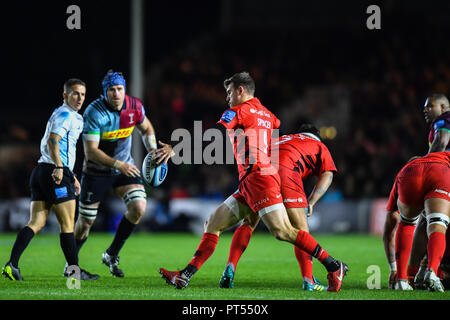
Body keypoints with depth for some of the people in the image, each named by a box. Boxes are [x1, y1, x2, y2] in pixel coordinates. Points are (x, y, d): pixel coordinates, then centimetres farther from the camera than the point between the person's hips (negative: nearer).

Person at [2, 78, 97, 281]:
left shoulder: (63, 114, 25)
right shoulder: (66, 115, -7)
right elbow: (53, 141, -22)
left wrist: (71, 176, 33)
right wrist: (59, 168, -32)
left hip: (42, 171, 9)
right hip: (55, 174, -9)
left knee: (36, 223, 0)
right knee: (67, 225, 0)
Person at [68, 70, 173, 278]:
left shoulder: (134, 106, -10)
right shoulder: (94, 113, -25)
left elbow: (146, 129, 12)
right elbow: (90, 151, -27)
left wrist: (153, 148, -7)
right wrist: (118, 164, -36)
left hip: (125, 166, 4)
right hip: (96, 172, -4)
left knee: (139, 207, -17)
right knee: (86, 222, 2)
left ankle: (111, 255, 1)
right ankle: (71, 264, 28)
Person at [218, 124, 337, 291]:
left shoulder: (283, 139, 41)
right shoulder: (320, 147, 30)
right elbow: (327, 175, 13)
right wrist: (310, 203, 6)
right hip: (286, 169, -4)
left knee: (247, 224, 18)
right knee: (301, 228, 4)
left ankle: (230, 267, 3)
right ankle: (308, 280, -4)